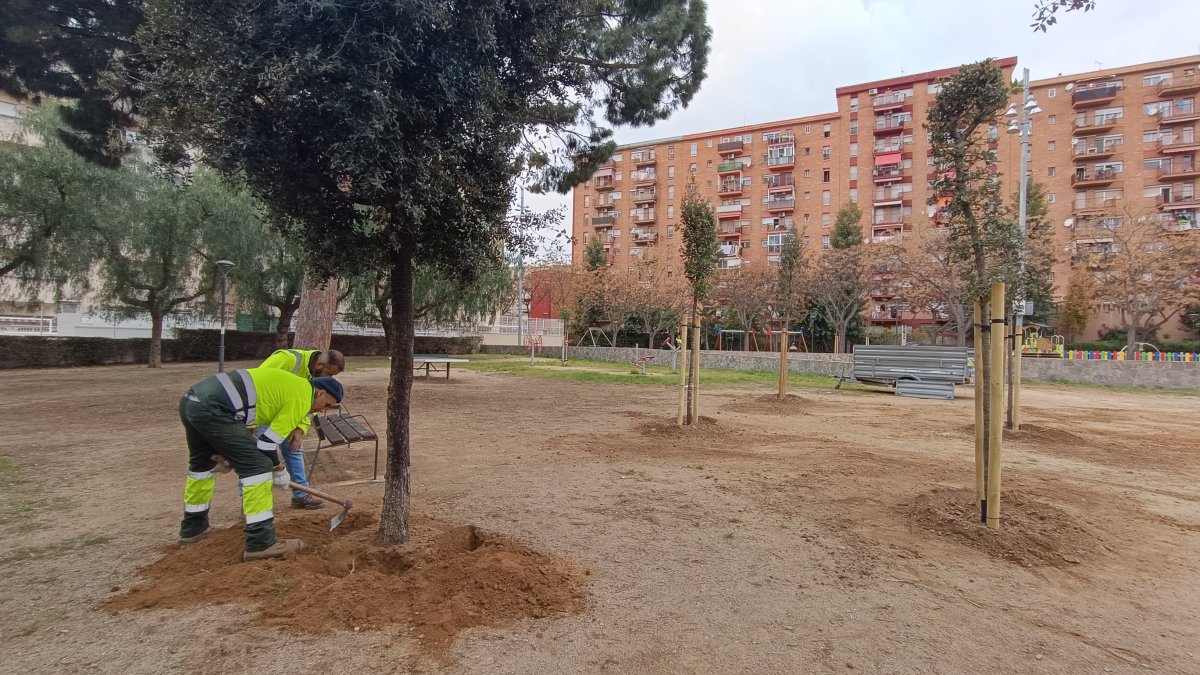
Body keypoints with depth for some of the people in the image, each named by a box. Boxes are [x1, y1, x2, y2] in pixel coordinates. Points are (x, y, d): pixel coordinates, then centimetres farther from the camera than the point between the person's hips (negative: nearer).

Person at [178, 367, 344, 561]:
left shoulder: (288, 384, 23)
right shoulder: (302, 397, -4)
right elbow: (269, 439, -5)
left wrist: (227, 452, 31)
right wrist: (279, 470, 11)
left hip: (190, 399, 11)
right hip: (212, 409, -11)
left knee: (202, 462, 30)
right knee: (257, 466, -7)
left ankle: (192, 527, 48)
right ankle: (261, 544, -6)